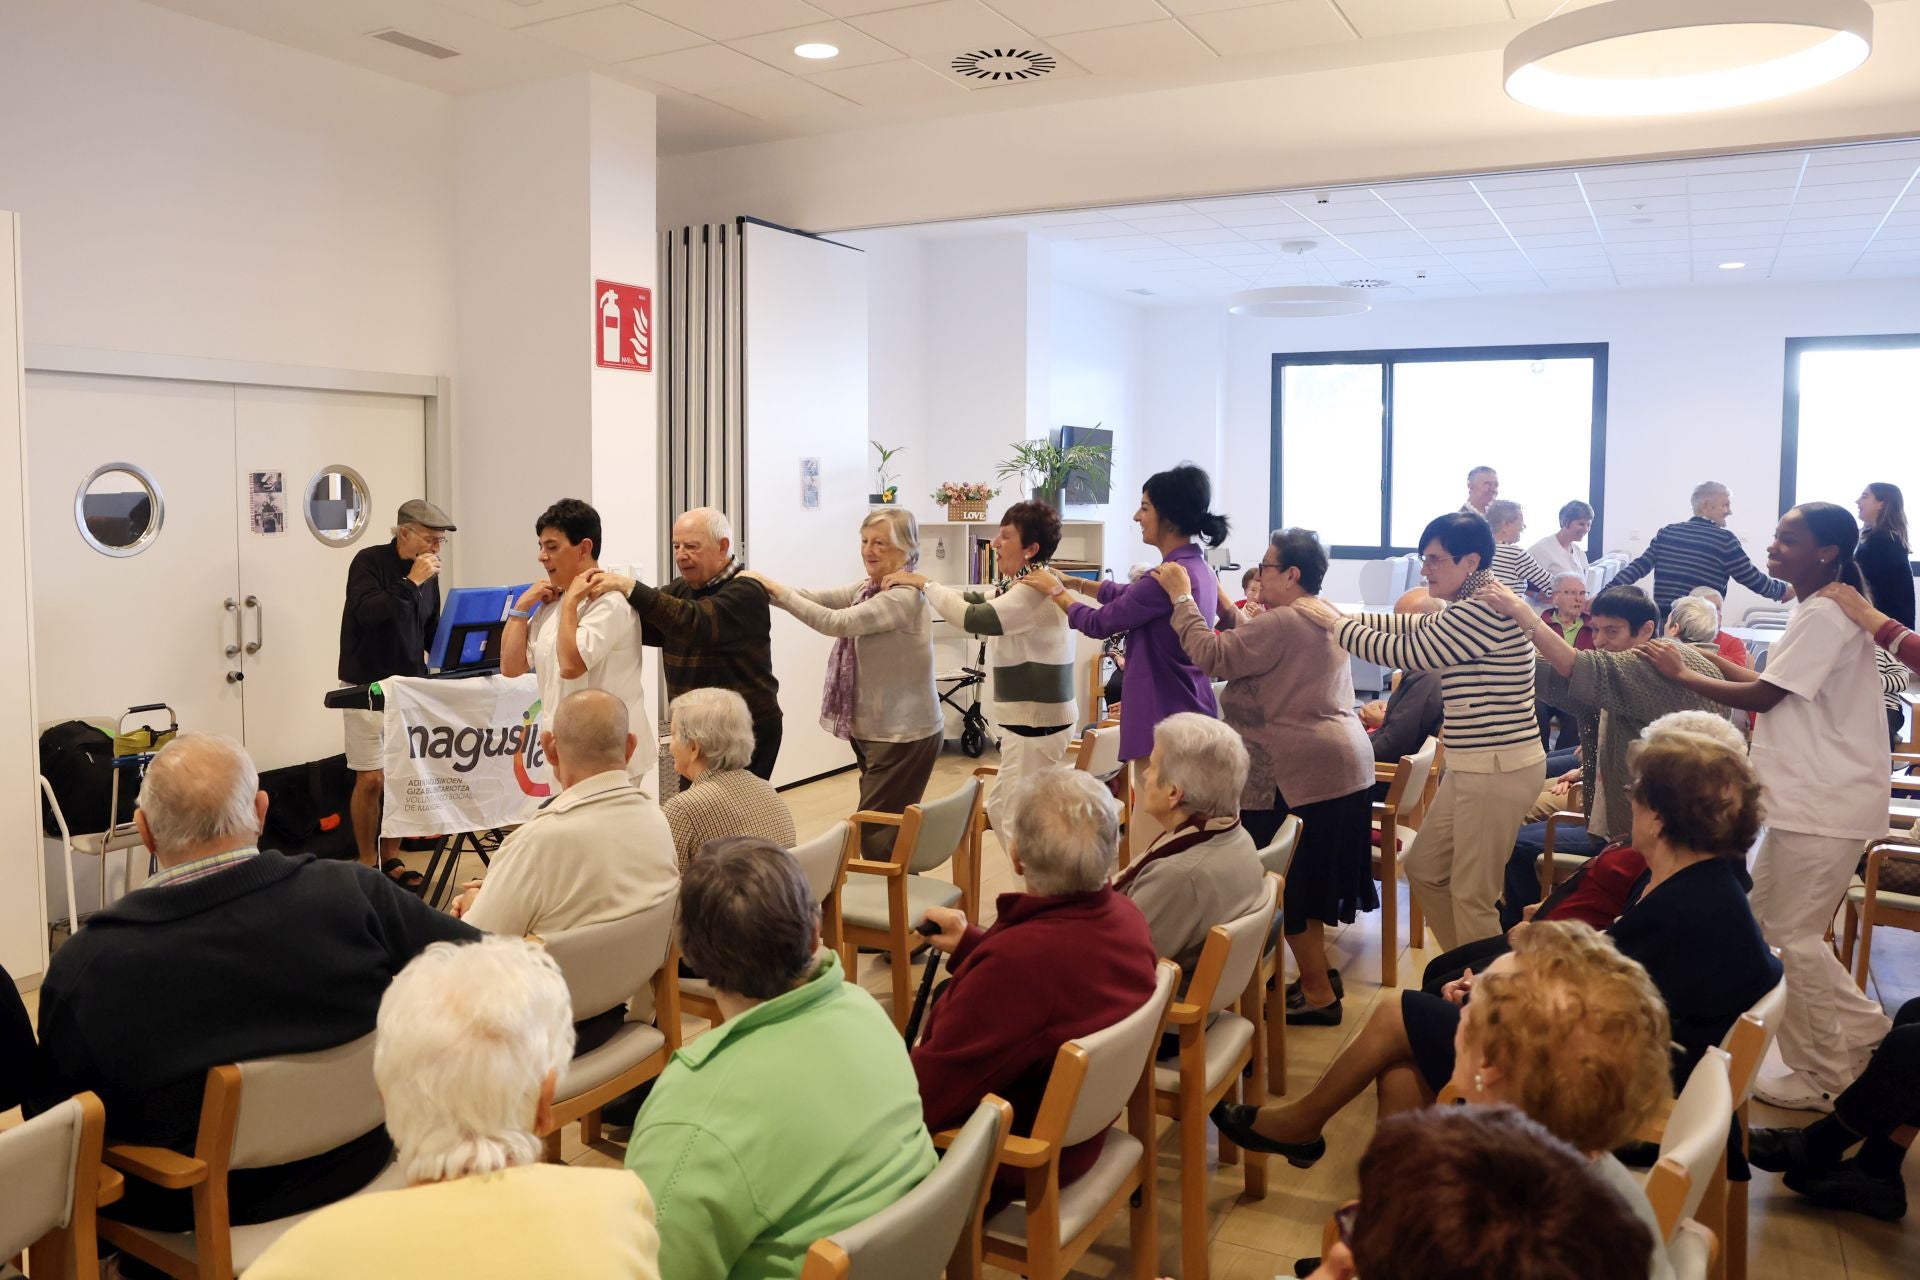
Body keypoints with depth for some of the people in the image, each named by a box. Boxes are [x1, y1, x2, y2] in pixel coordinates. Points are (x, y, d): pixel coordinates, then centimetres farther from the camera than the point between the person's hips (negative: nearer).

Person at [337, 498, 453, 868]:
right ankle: (367, 865, 10)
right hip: (368, 686, -5)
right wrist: (410, 582, -24)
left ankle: (391, 859, 18)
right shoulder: (369, 561, -9)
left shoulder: (427, 573, 8)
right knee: (371, 779, -3)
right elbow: (366, 612, -25)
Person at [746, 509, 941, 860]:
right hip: (874, 732, 9)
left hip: (904, 736, -9)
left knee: (876, 835, -4)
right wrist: (765, 587, -14)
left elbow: (837, 622, -26)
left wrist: (777, 590, -23)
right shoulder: (868, 588, 10)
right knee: (885, 830, 15)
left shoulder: (905, 597, -19)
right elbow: (819, 598, -1)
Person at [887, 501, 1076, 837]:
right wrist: (917, 583, 5)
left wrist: (924, 584, -17)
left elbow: (974, 618, -27)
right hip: (1027, 717, 11)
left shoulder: (1036, 591, -21)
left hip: (1036, 720, -11)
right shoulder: (1019, 586, 13)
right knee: (999, 810, 17)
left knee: (1020, 821, -5)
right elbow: (974, 600, 14)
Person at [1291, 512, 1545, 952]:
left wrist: (1336, 623, -4)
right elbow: (1410, 628, 18)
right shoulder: (1467, 610, 12)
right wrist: (1337, 615, 9)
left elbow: (1407, 652, -16)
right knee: (1424, 869, 18)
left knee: (1472, 896, 0)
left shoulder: (1483, 611, -20)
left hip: (1499, 768, -11)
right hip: (1474, 766, 11)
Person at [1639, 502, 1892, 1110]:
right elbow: (1781, 688, 14)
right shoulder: (1817, 611, 15)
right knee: (1765, 917, 16)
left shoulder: (1825, 616, -17)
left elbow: (1763, 696, -16)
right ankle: (1864, 1027, 27)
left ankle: (1826, 1077, 12)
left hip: (1824, 804, -10)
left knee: (1792, 934, -2)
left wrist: (1682, 673, -6)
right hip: (1804, 795, 10)